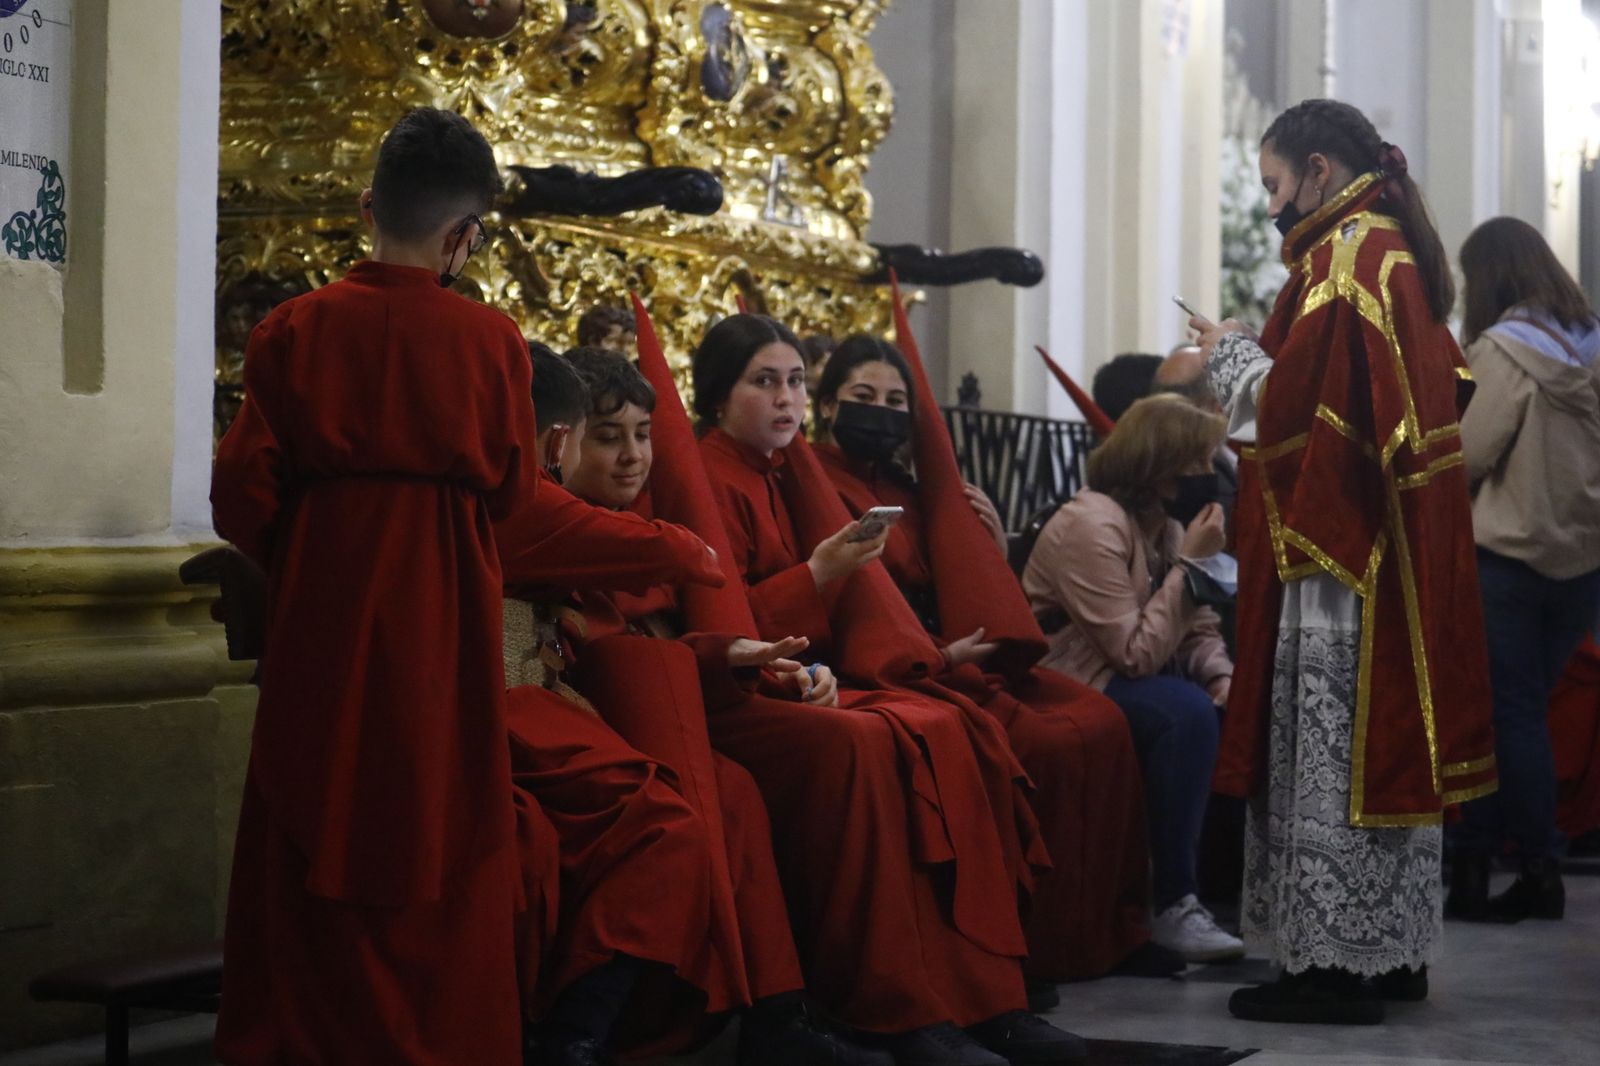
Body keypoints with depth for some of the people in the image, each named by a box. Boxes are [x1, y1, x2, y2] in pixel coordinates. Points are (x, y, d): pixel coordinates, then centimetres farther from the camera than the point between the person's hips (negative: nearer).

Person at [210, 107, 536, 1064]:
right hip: (443, 622, 0)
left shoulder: (297, 329, -7)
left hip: (324, 614, 1)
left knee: (316, 843, 10)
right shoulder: (492, 340, -8)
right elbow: (513, 491, 3)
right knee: (439, 846, 10)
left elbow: (244, 493, -4)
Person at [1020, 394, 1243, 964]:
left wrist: (1222, 675, -15)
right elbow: (1139, 655, -23)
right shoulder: (1092, 526, -20)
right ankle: (1175, 904, -28)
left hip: (1124, 681, 8)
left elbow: (1198, 628, 7)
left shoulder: (1165, 523, 8)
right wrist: (1190, 562, -20)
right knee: (1187, 714, -32)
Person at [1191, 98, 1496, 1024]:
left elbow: (1289, 403, -20)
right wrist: (1255, 355, 18)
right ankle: (1396, 952, 19)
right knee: (1386, 737, 13)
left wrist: (1231, 351, -2)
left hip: (1338, 545, -10)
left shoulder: (1343, 259, -13)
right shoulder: (1401, 253, 16)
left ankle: (1336, 963, -4)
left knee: (1329, 748, -6)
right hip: (1400, 549, 10)